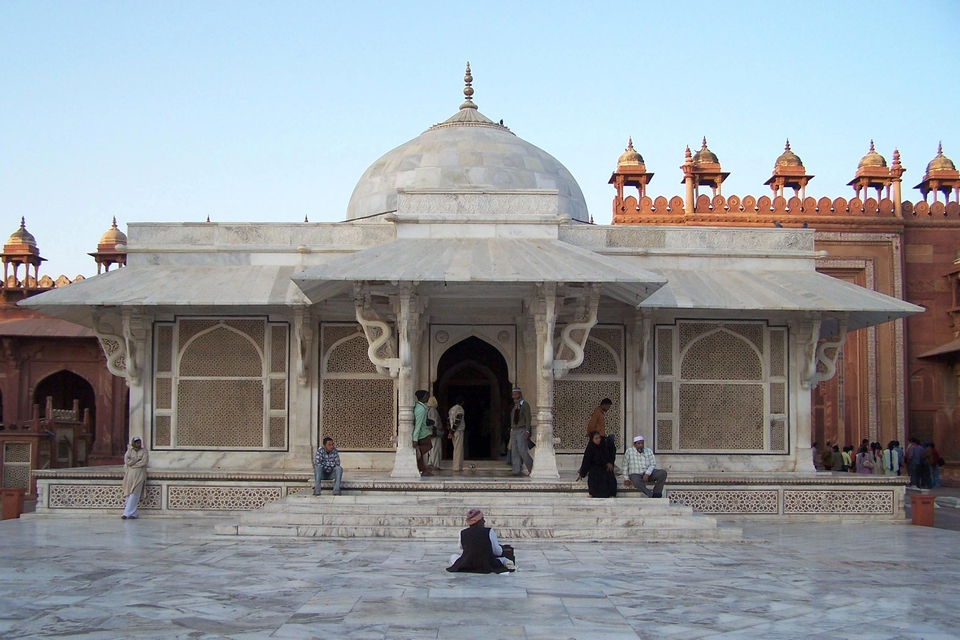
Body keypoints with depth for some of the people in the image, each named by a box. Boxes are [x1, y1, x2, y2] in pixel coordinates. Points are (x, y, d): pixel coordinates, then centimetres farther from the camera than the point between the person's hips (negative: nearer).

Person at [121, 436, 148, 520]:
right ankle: (132, 514, 0)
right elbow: (127, 461, -2)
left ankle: (127, 513, -13)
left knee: (134, 495, -11)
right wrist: (138, 458, -4)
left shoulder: (144, 451, 8)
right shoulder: (129, 451, 13)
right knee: (128, 495, -3)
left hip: (139, 475, -3)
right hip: (129, 475, 3)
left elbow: (144, 462, -6)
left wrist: (133, 464, -7)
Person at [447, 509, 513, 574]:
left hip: (466, 566, -1)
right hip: (487, 566, 1)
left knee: (453, 556, 29)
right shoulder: (489, 532, -11)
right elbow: (498, 552, -4)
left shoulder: (462, 533, -4)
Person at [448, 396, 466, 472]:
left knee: (456, 449, 13)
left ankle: (457, 467, 16)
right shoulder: (460, 409, -12)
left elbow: (448, 420, 14)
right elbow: (457, 421, -19)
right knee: (458, 449, -6)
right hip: (459, 431, -8)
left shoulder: (451, 409, 13)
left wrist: (451, 431, 14)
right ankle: (457, 467, -7)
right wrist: (452, 431, -16)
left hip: (454, 431, 8)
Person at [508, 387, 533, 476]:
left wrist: (527, 430, -18)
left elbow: (528, 418, -10)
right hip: (513, 431, 8)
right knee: (514, 452, 2)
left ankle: (532, 468, 0)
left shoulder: (524, 405, -3)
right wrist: (511, 430, 13)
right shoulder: (515, 406, 18)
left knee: (522, 451, -14)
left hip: (521, 430, -8)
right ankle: (517, 470, 2)